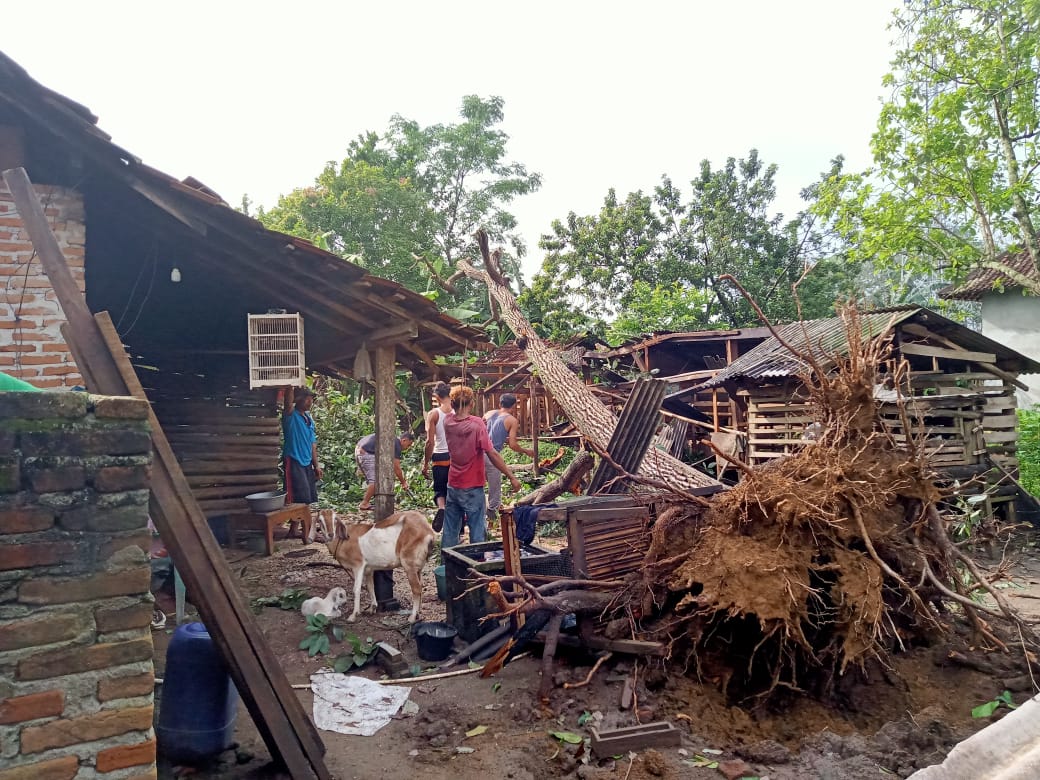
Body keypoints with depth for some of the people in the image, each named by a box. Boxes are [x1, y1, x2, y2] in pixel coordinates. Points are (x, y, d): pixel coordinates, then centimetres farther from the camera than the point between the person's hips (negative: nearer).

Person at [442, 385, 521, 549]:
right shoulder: (477, 424, -16)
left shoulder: (448, 422, -2)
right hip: (473, 488, -5)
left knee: (450, 531, 13)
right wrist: (512, 477, -14)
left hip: (453, 486, 5)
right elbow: (492, 454, -18)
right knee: (477, 532, 3)